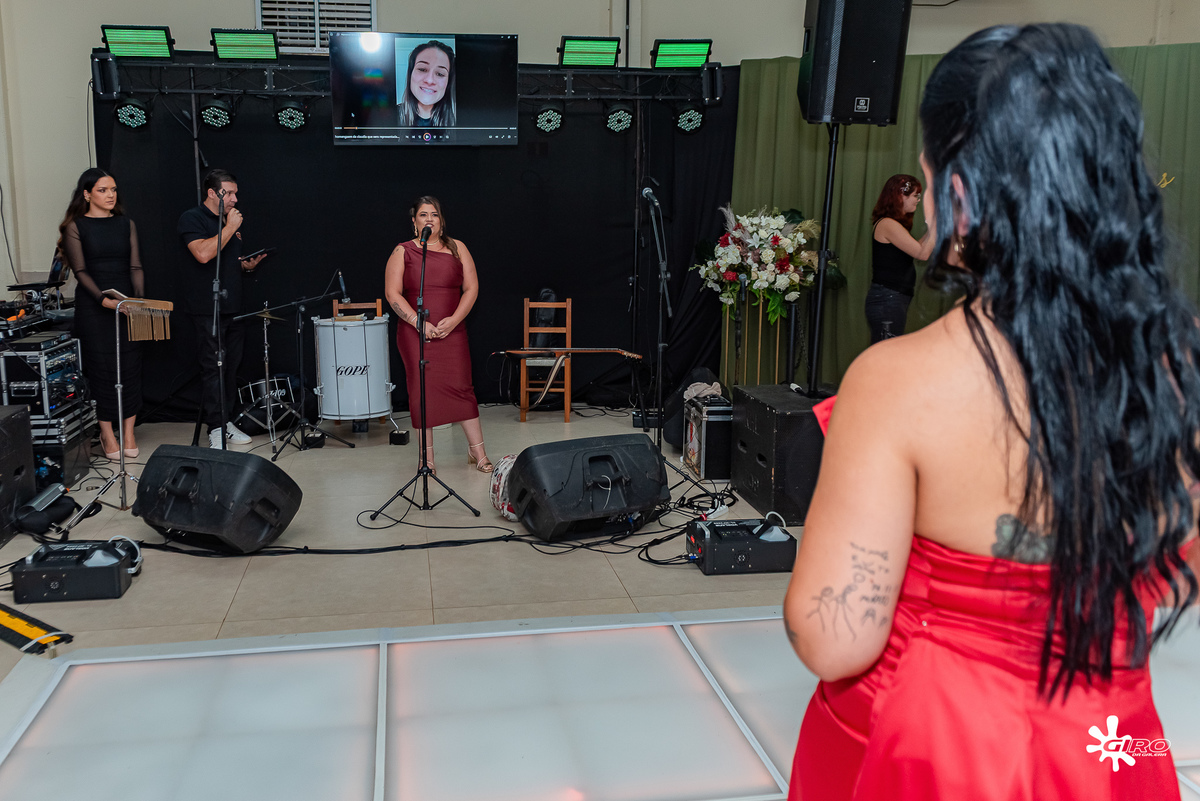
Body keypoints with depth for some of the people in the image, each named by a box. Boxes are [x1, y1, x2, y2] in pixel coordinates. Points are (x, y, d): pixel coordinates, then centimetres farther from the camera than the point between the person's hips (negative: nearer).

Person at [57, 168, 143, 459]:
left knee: (130, 366, 1)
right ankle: (107, 433, 8)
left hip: (126, 303, 3)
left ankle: (128, 433, 9)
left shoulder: (126, 224, 10)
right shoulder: (76, 227, 0)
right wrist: (103, 299, -19)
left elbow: (135, 266, 5)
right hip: (93, 307, -3)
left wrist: (140, 299, -9)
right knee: (103, 367, -2)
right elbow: (80, 271, -6)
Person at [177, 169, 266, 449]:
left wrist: (248, 264, 6)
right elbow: (203, 254, -23)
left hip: (233, 307, 8)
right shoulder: (192, 219, -6)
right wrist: (230, 228, -16)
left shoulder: (230, 221, 18)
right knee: (213, 368, -7)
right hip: (207, 308, -8)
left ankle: (227, 421, 19)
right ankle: (215, 429, -3)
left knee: (232, 366, 10)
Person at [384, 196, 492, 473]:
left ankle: (477, 452, 6)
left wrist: (453, 320, -10)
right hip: (415, 333, 0)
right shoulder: (403, 252, 4)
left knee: (461, 387, -3)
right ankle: (427, 457, 10)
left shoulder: (457, 248, 8)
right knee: (421, 391, 1)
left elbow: (471, 288, 4)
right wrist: (418, 322, -14)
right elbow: (392, 293, -3)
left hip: (452, 332, 1)